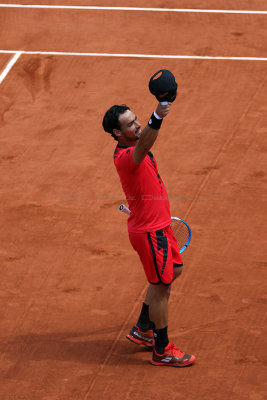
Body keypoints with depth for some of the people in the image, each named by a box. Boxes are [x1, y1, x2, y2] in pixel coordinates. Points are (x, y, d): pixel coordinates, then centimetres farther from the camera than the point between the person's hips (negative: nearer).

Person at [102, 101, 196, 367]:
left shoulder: (135, 150, 5)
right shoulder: (125, 156, -27)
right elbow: (143, 146, -49)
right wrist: (157, 118, -68)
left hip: (158, 224, 10)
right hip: (149, 231, -10)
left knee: (174, 271, 24)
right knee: (161, 286, 0)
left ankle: (142, 330, 35)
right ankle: (161, 351, 13)